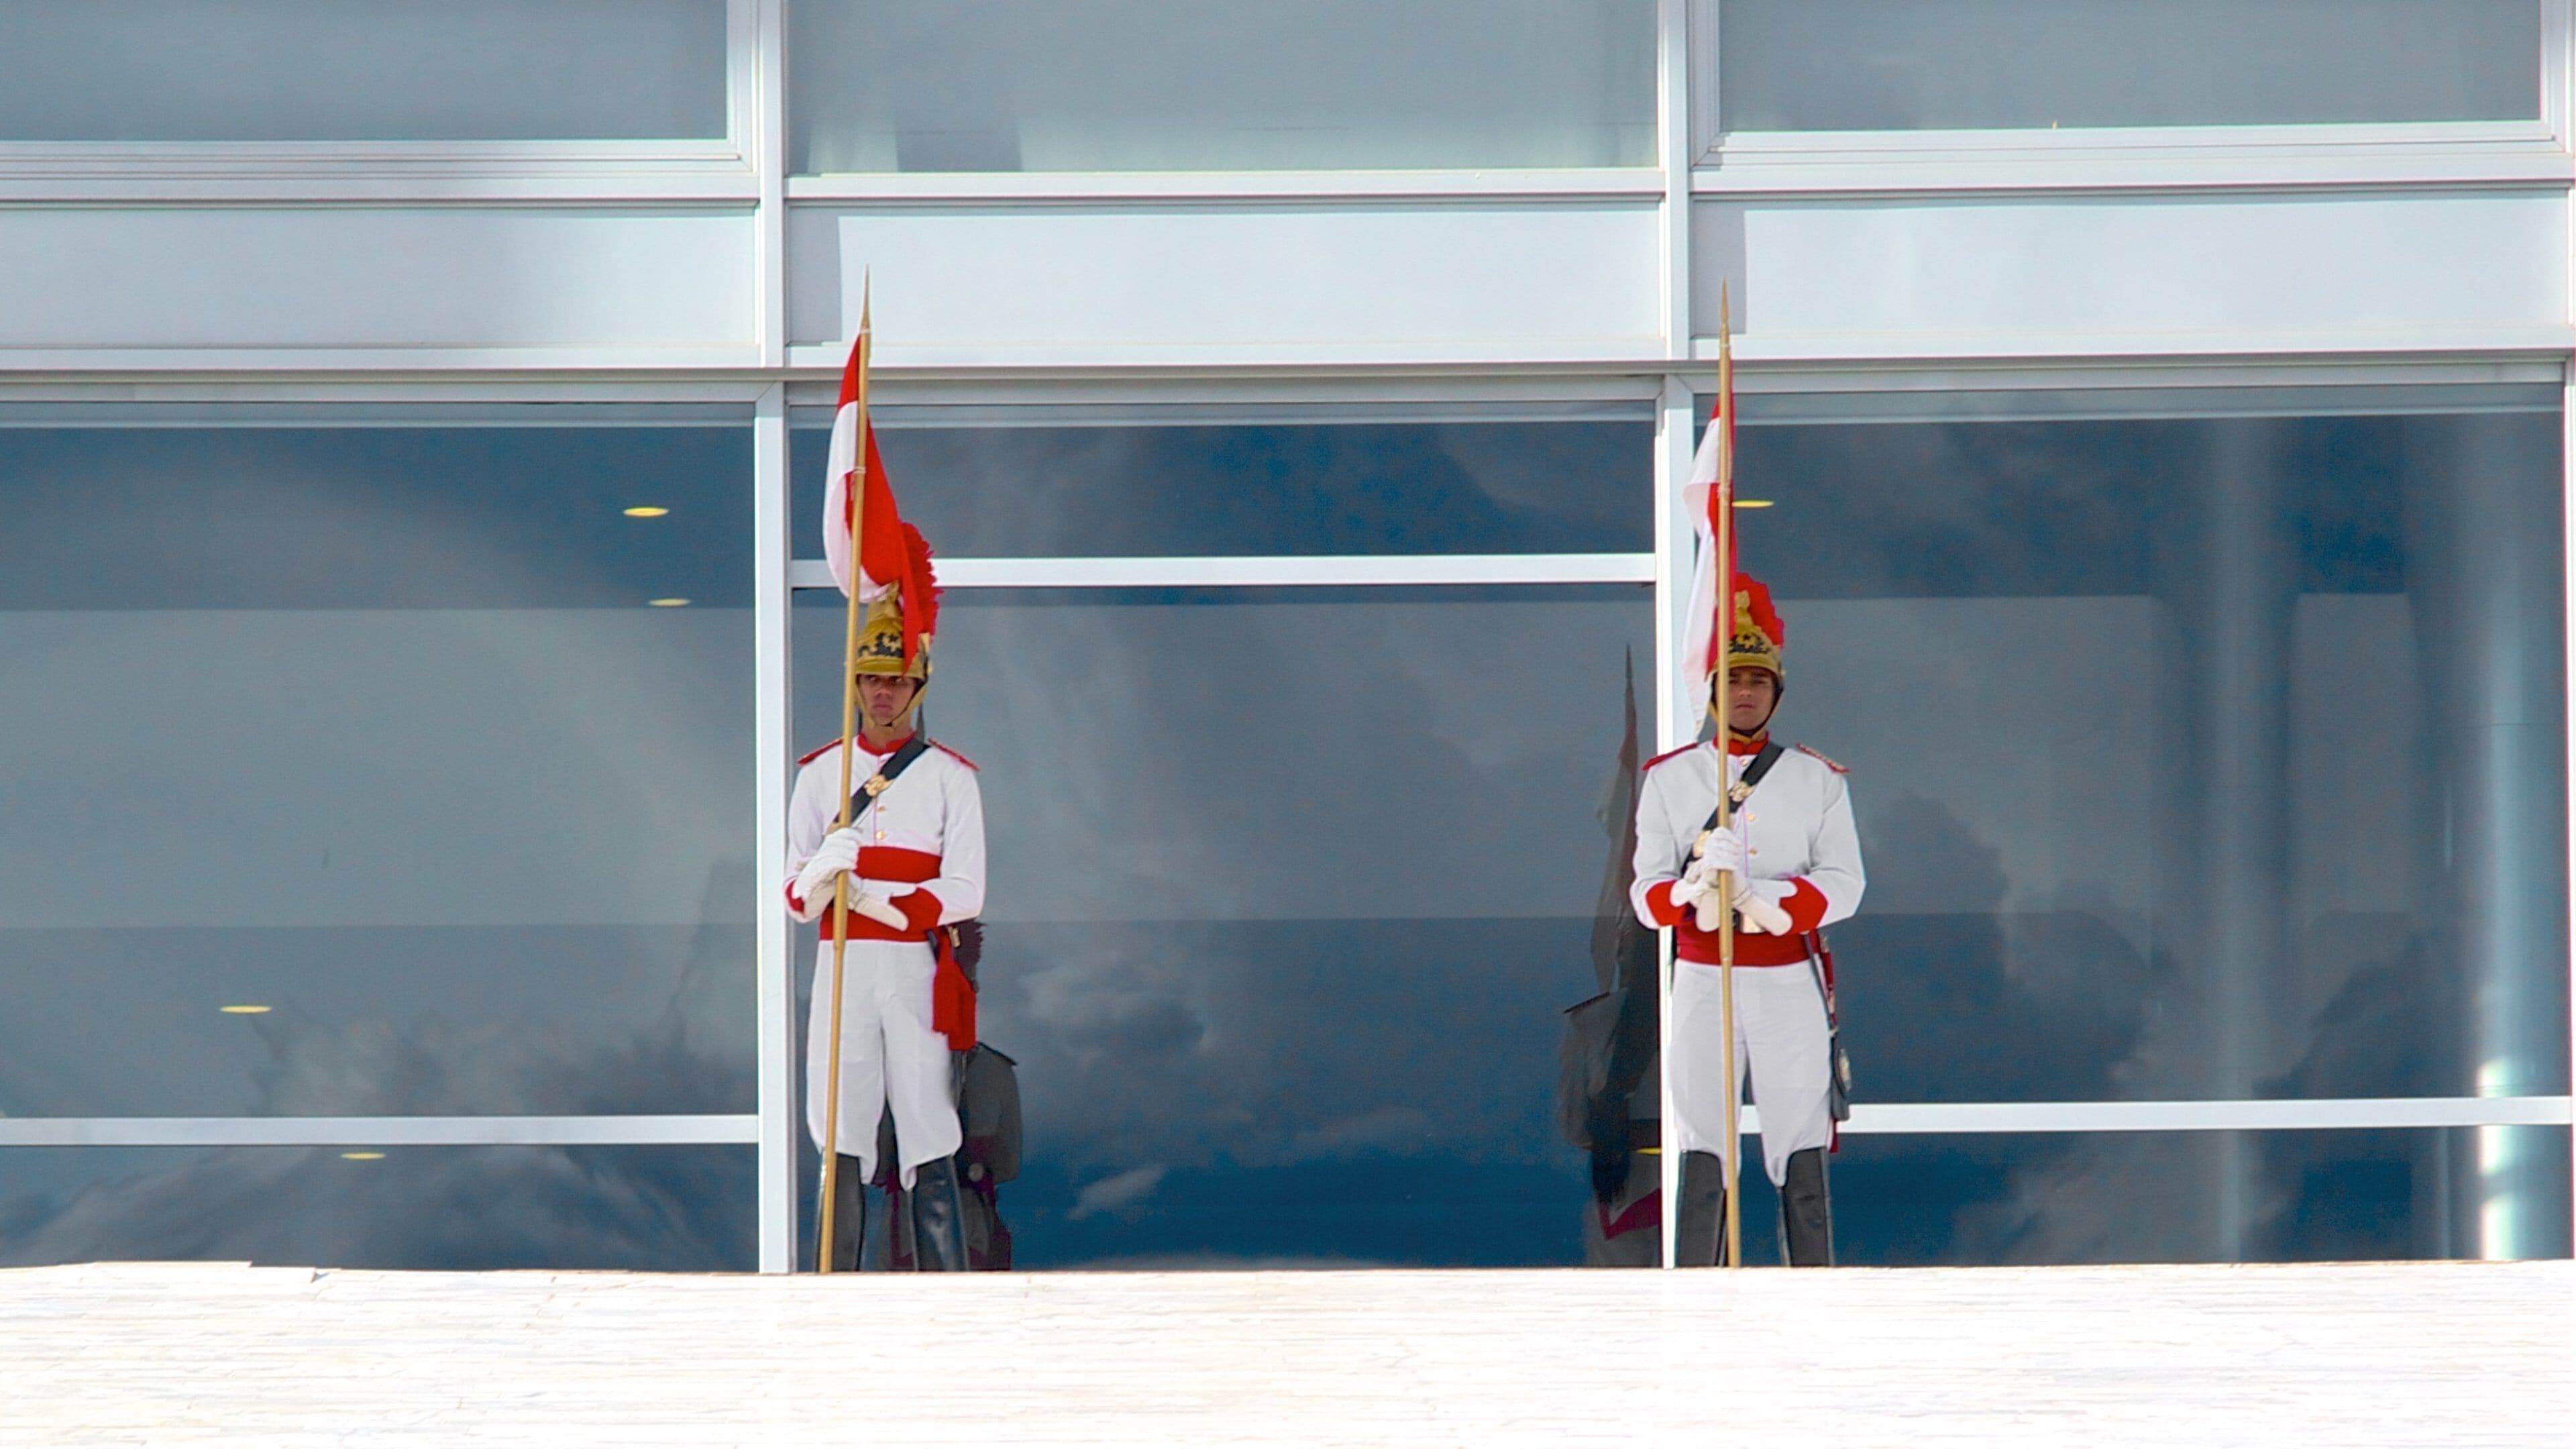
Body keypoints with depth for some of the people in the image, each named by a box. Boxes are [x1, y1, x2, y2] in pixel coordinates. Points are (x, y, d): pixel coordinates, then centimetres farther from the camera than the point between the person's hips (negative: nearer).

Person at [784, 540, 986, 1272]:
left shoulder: (950, 776, 5)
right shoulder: (820, 772, 13)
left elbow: (964, 892, -2)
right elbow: (794, 885, 7)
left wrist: (881, 904, -14)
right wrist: (819, 880, -17)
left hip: (918, 969, -2)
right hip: (842, 966, 2)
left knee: (929, 1140, -6)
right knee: (842, 1141, 1)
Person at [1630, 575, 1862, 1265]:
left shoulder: (1819, 779, 8)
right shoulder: (1667, 778, 8)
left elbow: (1842, 885, -4)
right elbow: (1647, 895, 0)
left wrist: (1758, 897, -19)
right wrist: (1695, 888, -23)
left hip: (1790, 985, 0)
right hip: (1701, 982, 0)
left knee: (1802, 1158, -2)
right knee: (1701, 1157, -3)